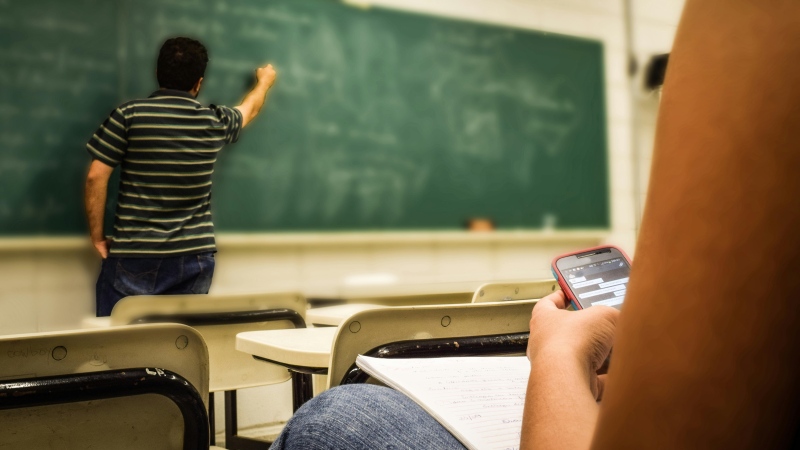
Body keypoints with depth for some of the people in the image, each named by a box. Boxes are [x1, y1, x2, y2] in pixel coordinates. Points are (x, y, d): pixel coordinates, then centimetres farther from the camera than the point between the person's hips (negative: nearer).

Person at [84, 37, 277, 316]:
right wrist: (265, 81, 47)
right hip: (194, 260, 3)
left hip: (133, 257, -2)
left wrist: (97, 236, 3)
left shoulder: (128, 115, -6)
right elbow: (250, 109, 25)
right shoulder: (215, 123, 3)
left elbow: (96, 177, -8)